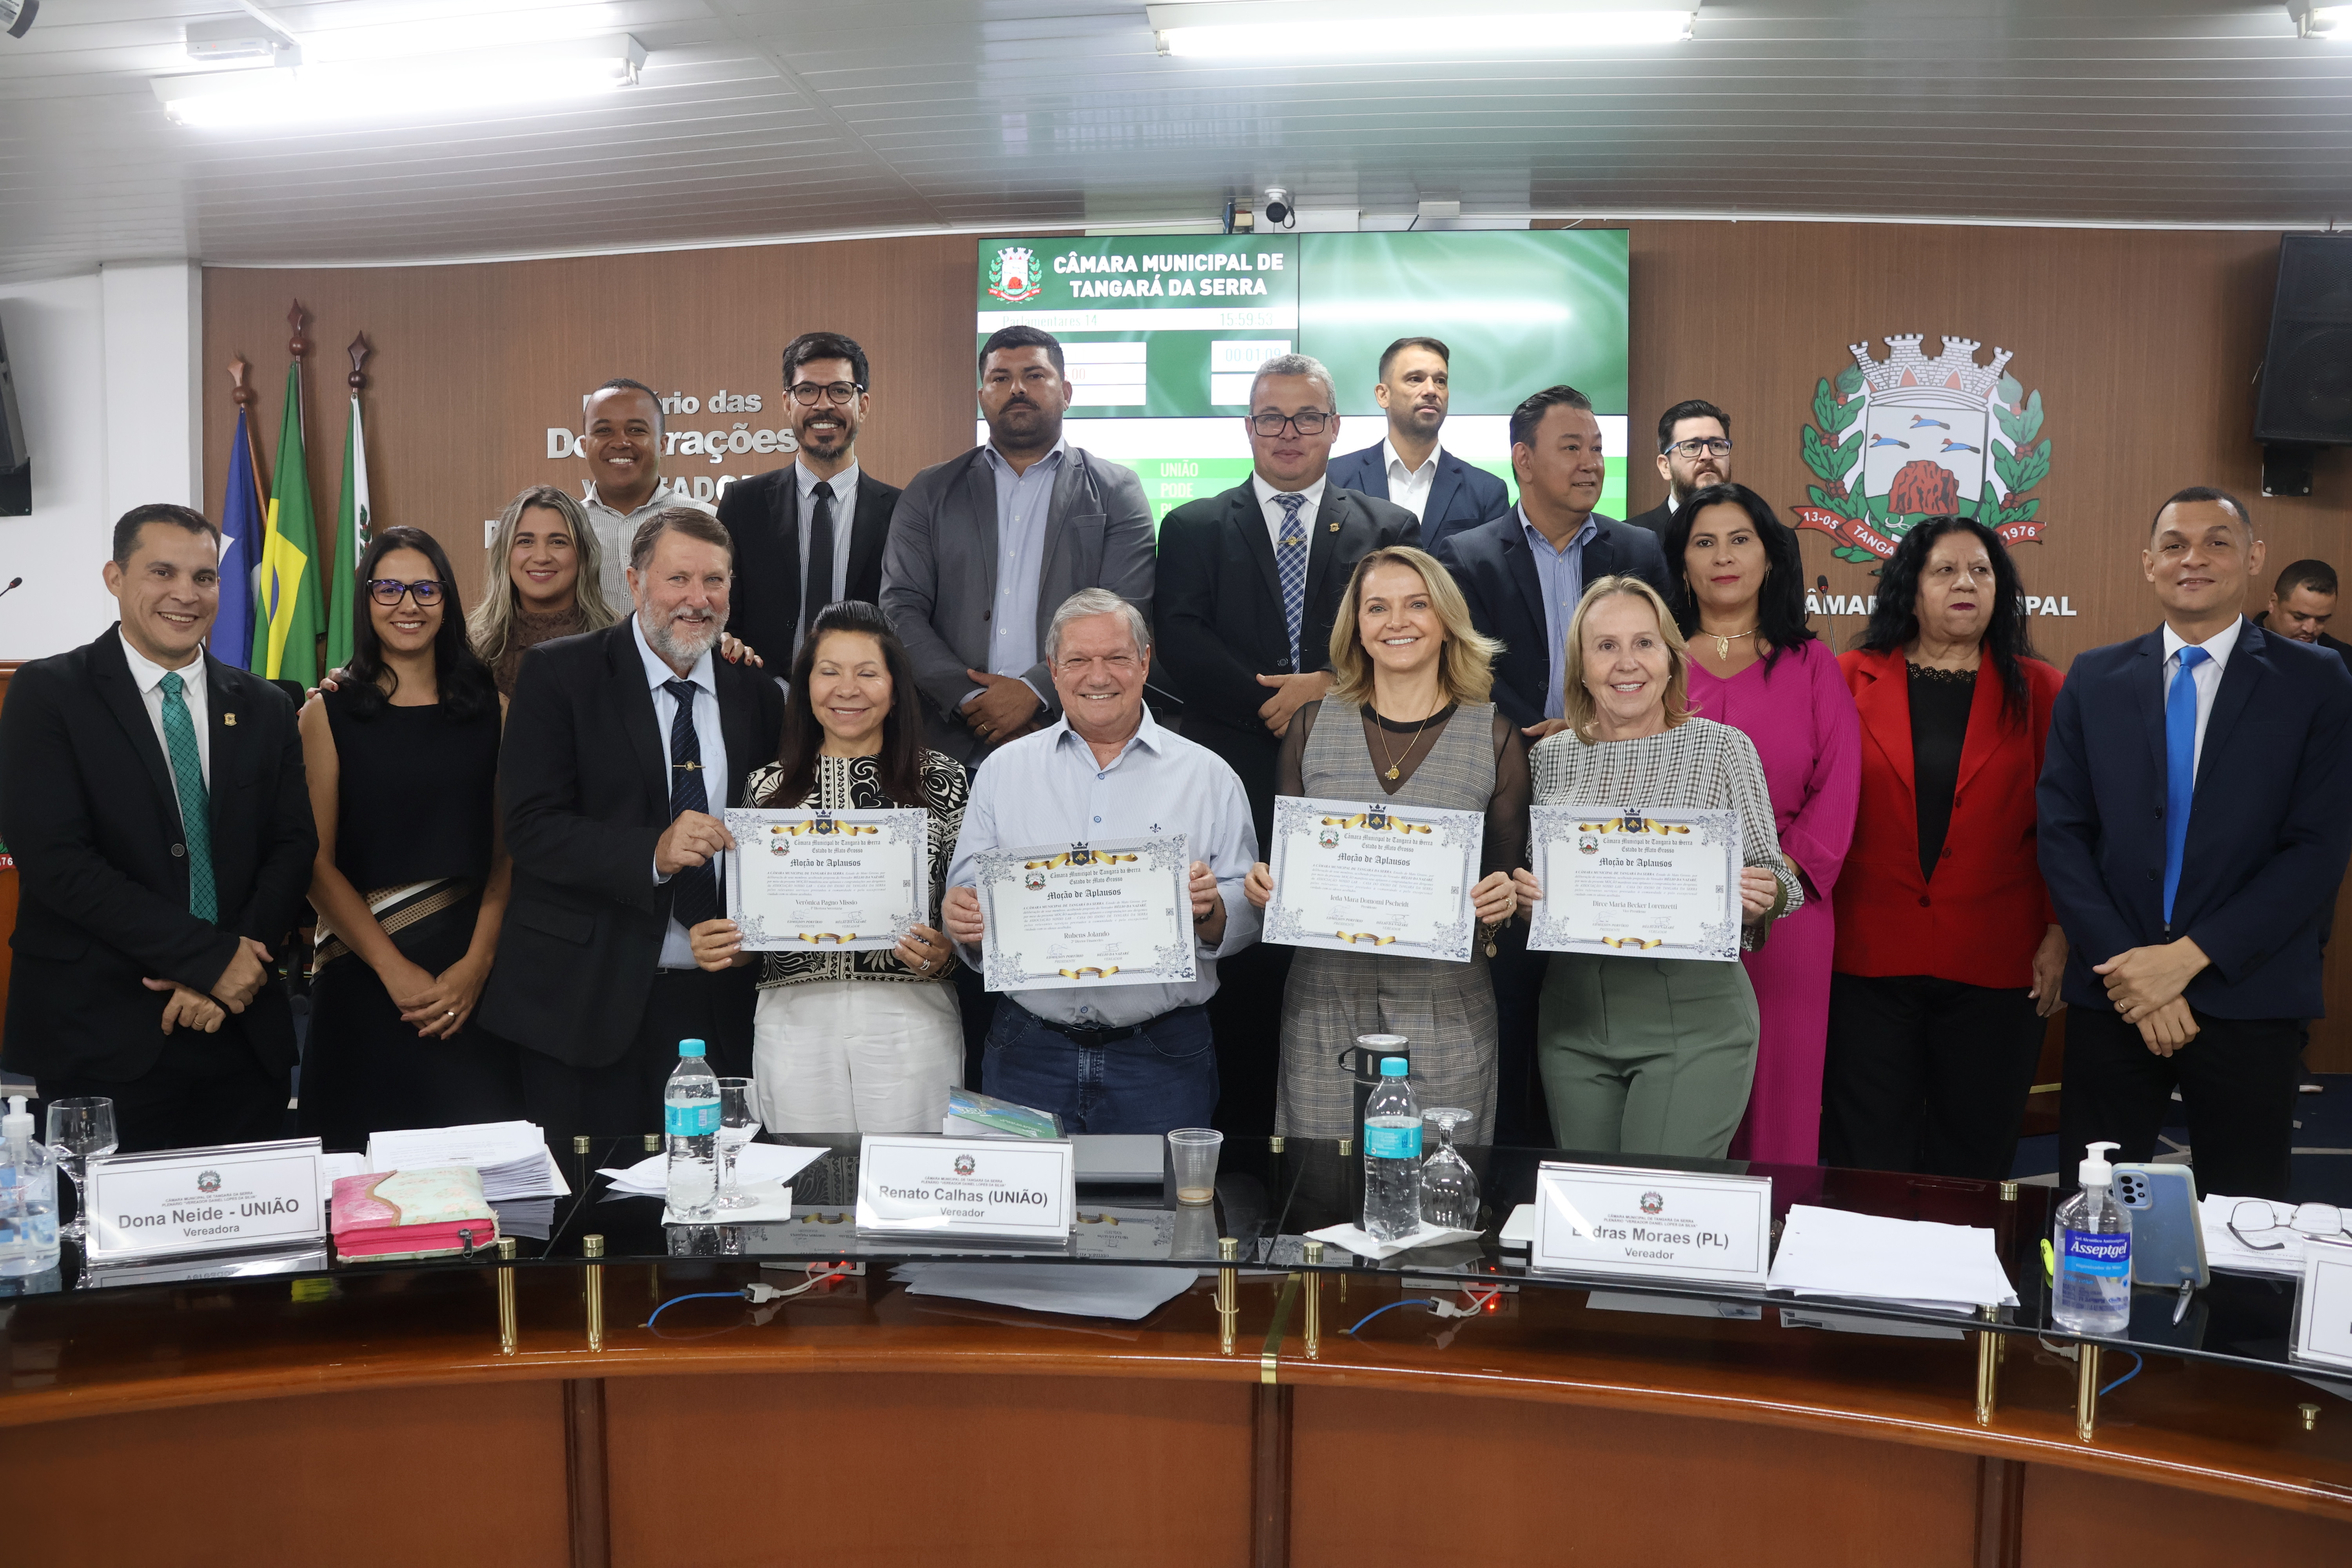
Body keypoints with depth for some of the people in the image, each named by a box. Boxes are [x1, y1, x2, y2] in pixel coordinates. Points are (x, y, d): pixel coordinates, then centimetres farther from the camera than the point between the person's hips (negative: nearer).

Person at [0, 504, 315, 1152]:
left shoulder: (264, 708, 11)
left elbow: (293, 848, 6)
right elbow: (56, 859, -12)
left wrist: (231, 974, -10)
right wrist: (209, 958, -15)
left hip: (246, 1037, 4)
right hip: (100, 1042, -4)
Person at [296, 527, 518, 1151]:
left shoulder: (489, 707, 8)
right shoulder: (330, 712, 4)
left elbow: (508, 850, 4)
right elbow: (317, 862, -1)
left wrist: (477, 963, -9)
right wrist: (394, 969, -11)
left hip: (474, 979, 1)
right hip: (364, 977, -1)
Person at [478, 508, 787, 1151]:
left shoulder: (756, 693, 10)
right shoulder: (559, 674, -1)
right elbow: (530, 828, -9)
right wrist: (652, 853, -22)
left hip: (716, 1003, 3)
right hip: (589, 1000, -3)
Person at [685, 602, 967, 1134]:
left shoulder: (940, 780, 4)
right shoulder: (768, 787, 10)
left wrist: (944, 954, -14)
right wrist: (717, 947, -5)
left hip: (911, 1022, -1)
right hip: (796, 1025, 2)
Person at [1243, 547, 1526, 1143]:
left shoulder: (1495, 739, 4)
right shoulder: (1313, 727, 8)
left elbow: (1510, 878, 8)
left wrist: (1503, 901, -13)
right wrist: (1264, 882, -6)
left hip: (1446, 1005, -1)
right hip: (1324, 1000, 1)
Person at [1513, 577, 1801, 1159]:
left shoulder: (1723, 748, -1)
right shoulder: (1550, 756, 7)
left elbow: (1773, 878, 2)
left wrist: (1762, 900, -19)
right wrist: (1524, 893, -7)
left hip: (1693, 1018, -3)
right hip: (1573, 1014, 3)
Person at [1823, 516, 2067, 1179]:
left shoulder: (2036, 690, 6)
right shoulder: (1852, 680, 4)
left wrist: (2060, 936, -4)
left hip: (1996, 969, 1)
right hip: (1867, 962, 0)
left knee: (1971, 1170, 9)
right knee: (1870, 1159, 4)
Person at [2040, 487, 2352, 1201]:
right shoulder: (2094, 680, 7)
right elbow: (2061, 834, 2)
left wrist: (2190, 955, -13)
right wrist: (2128, 966, -9)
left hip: (2247, 1000, -1)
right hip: (2112, 998, 1)